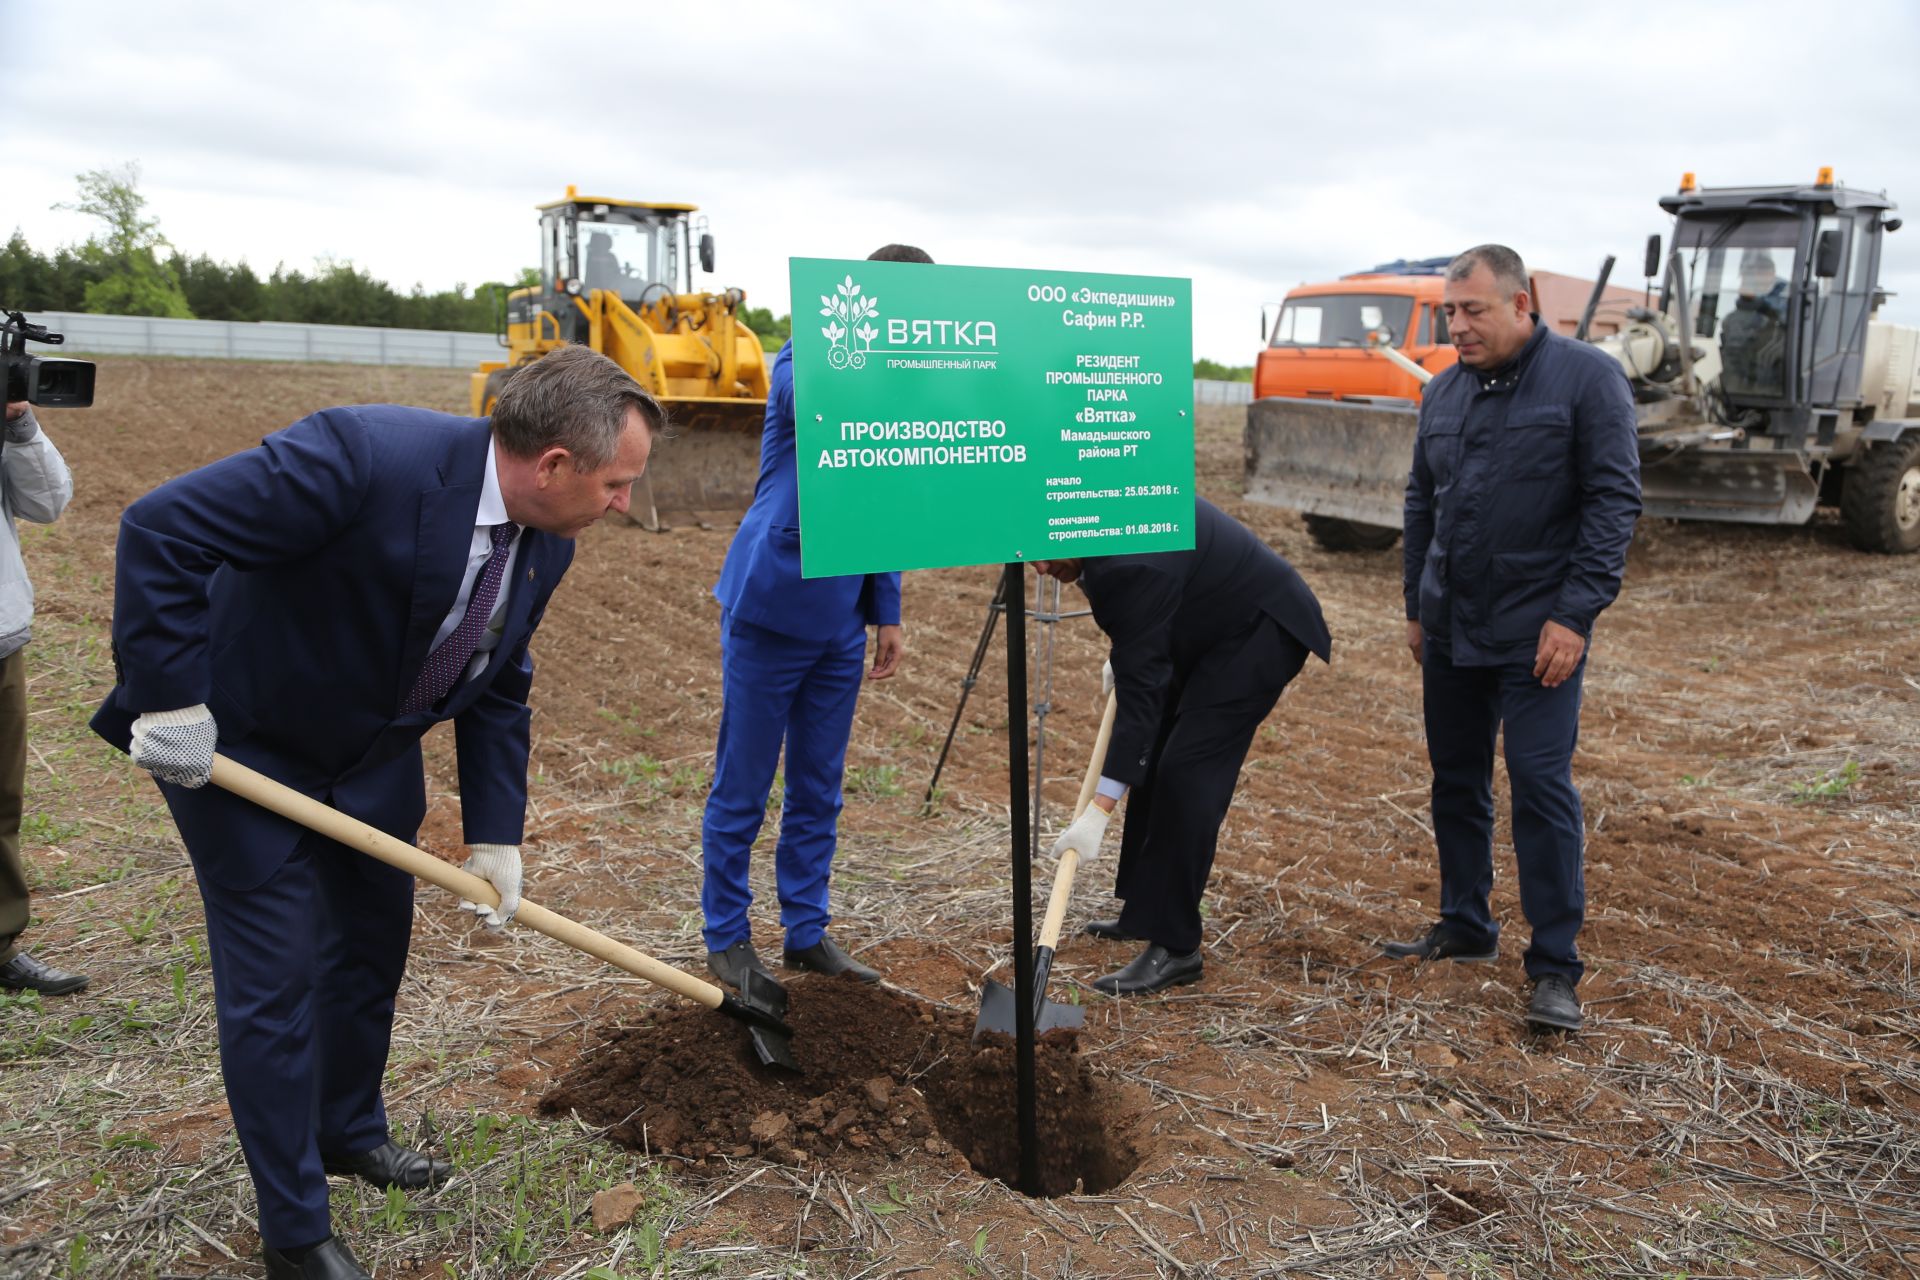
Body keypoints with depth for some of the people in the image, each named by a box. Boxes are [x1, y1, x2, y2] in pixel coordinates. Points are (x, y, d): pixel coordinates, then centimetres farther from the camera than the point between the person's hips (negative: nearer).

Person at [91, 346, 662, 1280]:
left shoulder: (545, 540, -10)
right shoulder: (365, 458, -35)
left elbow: (498, 692, 1)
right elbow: (161, 529, -31)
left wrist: (494, 837, -1)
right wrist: (171, 703, -29)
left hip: (373, 748, 7)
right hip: (237, 740, -7)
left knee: (374, 936, 19)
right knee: (276, 975, -1)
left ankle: (348, 1131, 44)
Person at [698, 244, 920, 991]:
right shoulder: (803, 365, -9)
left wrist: (887, 613, 12)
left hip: (840, 622, 6)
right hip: (770, 609, -6)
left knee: (818, 791, 13)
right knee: (741, 789, 4)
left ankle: (807, 933, 25)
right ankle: (727, 938, 19)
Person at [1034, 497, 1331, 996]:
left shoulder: (1131, 565, -34)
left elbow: (1140, 692, -34)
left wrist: (1099, 811, -35)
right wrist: (1123, 654, 9)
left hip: (1260, 631, -10)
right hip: (1216, 629, 10)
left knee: (1185, 771, -17)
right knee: (1154, 762, 11)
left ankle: (1175, 946, -10)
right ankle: (1147, 912, 23)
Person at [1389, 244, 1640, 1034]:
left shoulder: (1587, 378, -7)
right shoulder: (1444, 393, 9)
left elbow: (1614, 501, -11)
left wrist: (1575, 615, -16)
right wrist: (1417, 607, 15)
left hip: (1537, 633, -6)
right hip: (1451, 629, 6)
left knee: (1541, 785, -6)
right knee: (1456, 781, 13)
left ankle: (1555, 967, 4)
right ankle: (1465, 928, 28)